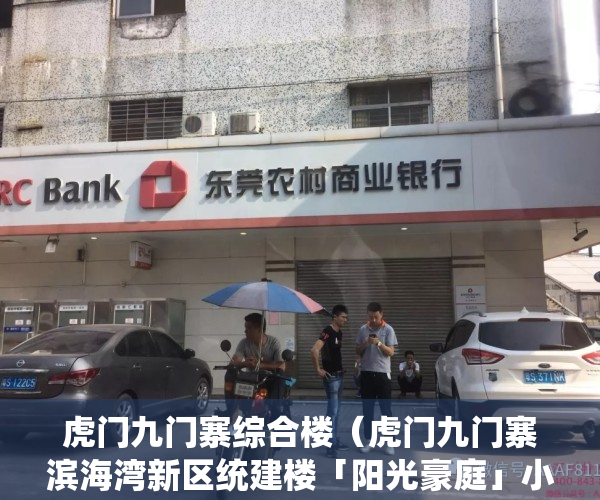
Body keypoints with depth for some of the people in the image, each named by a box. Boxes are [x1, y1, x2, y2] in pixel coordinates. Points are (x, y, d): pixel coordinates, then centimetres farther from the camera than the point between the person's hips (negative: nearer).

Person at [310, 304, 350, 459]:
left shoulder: (340, 333, 10)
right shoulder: (327, 332, -18)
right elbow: (314, 350, -29)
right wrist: (318, 370, -22)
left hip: (340, 374, 9)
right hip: (331, 376, -9)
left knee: (336, 410, 15)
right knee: (332, 410, -6)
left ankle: (335, 441, 25)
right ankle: (331, 446, 0)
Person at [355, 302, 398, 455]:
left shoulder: (388, 330, -3)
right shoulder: (363, 329, 5)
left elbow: (391, 352, -7)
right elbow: (358, 351, 8)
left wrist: (379, 343, -22)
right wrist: (365, 344, -12)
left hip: (383, 373, -2)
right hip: (366, 372, 3)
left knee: (386, 408, 2)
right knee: (367, 408, 8)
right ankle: (368, 441, 18)